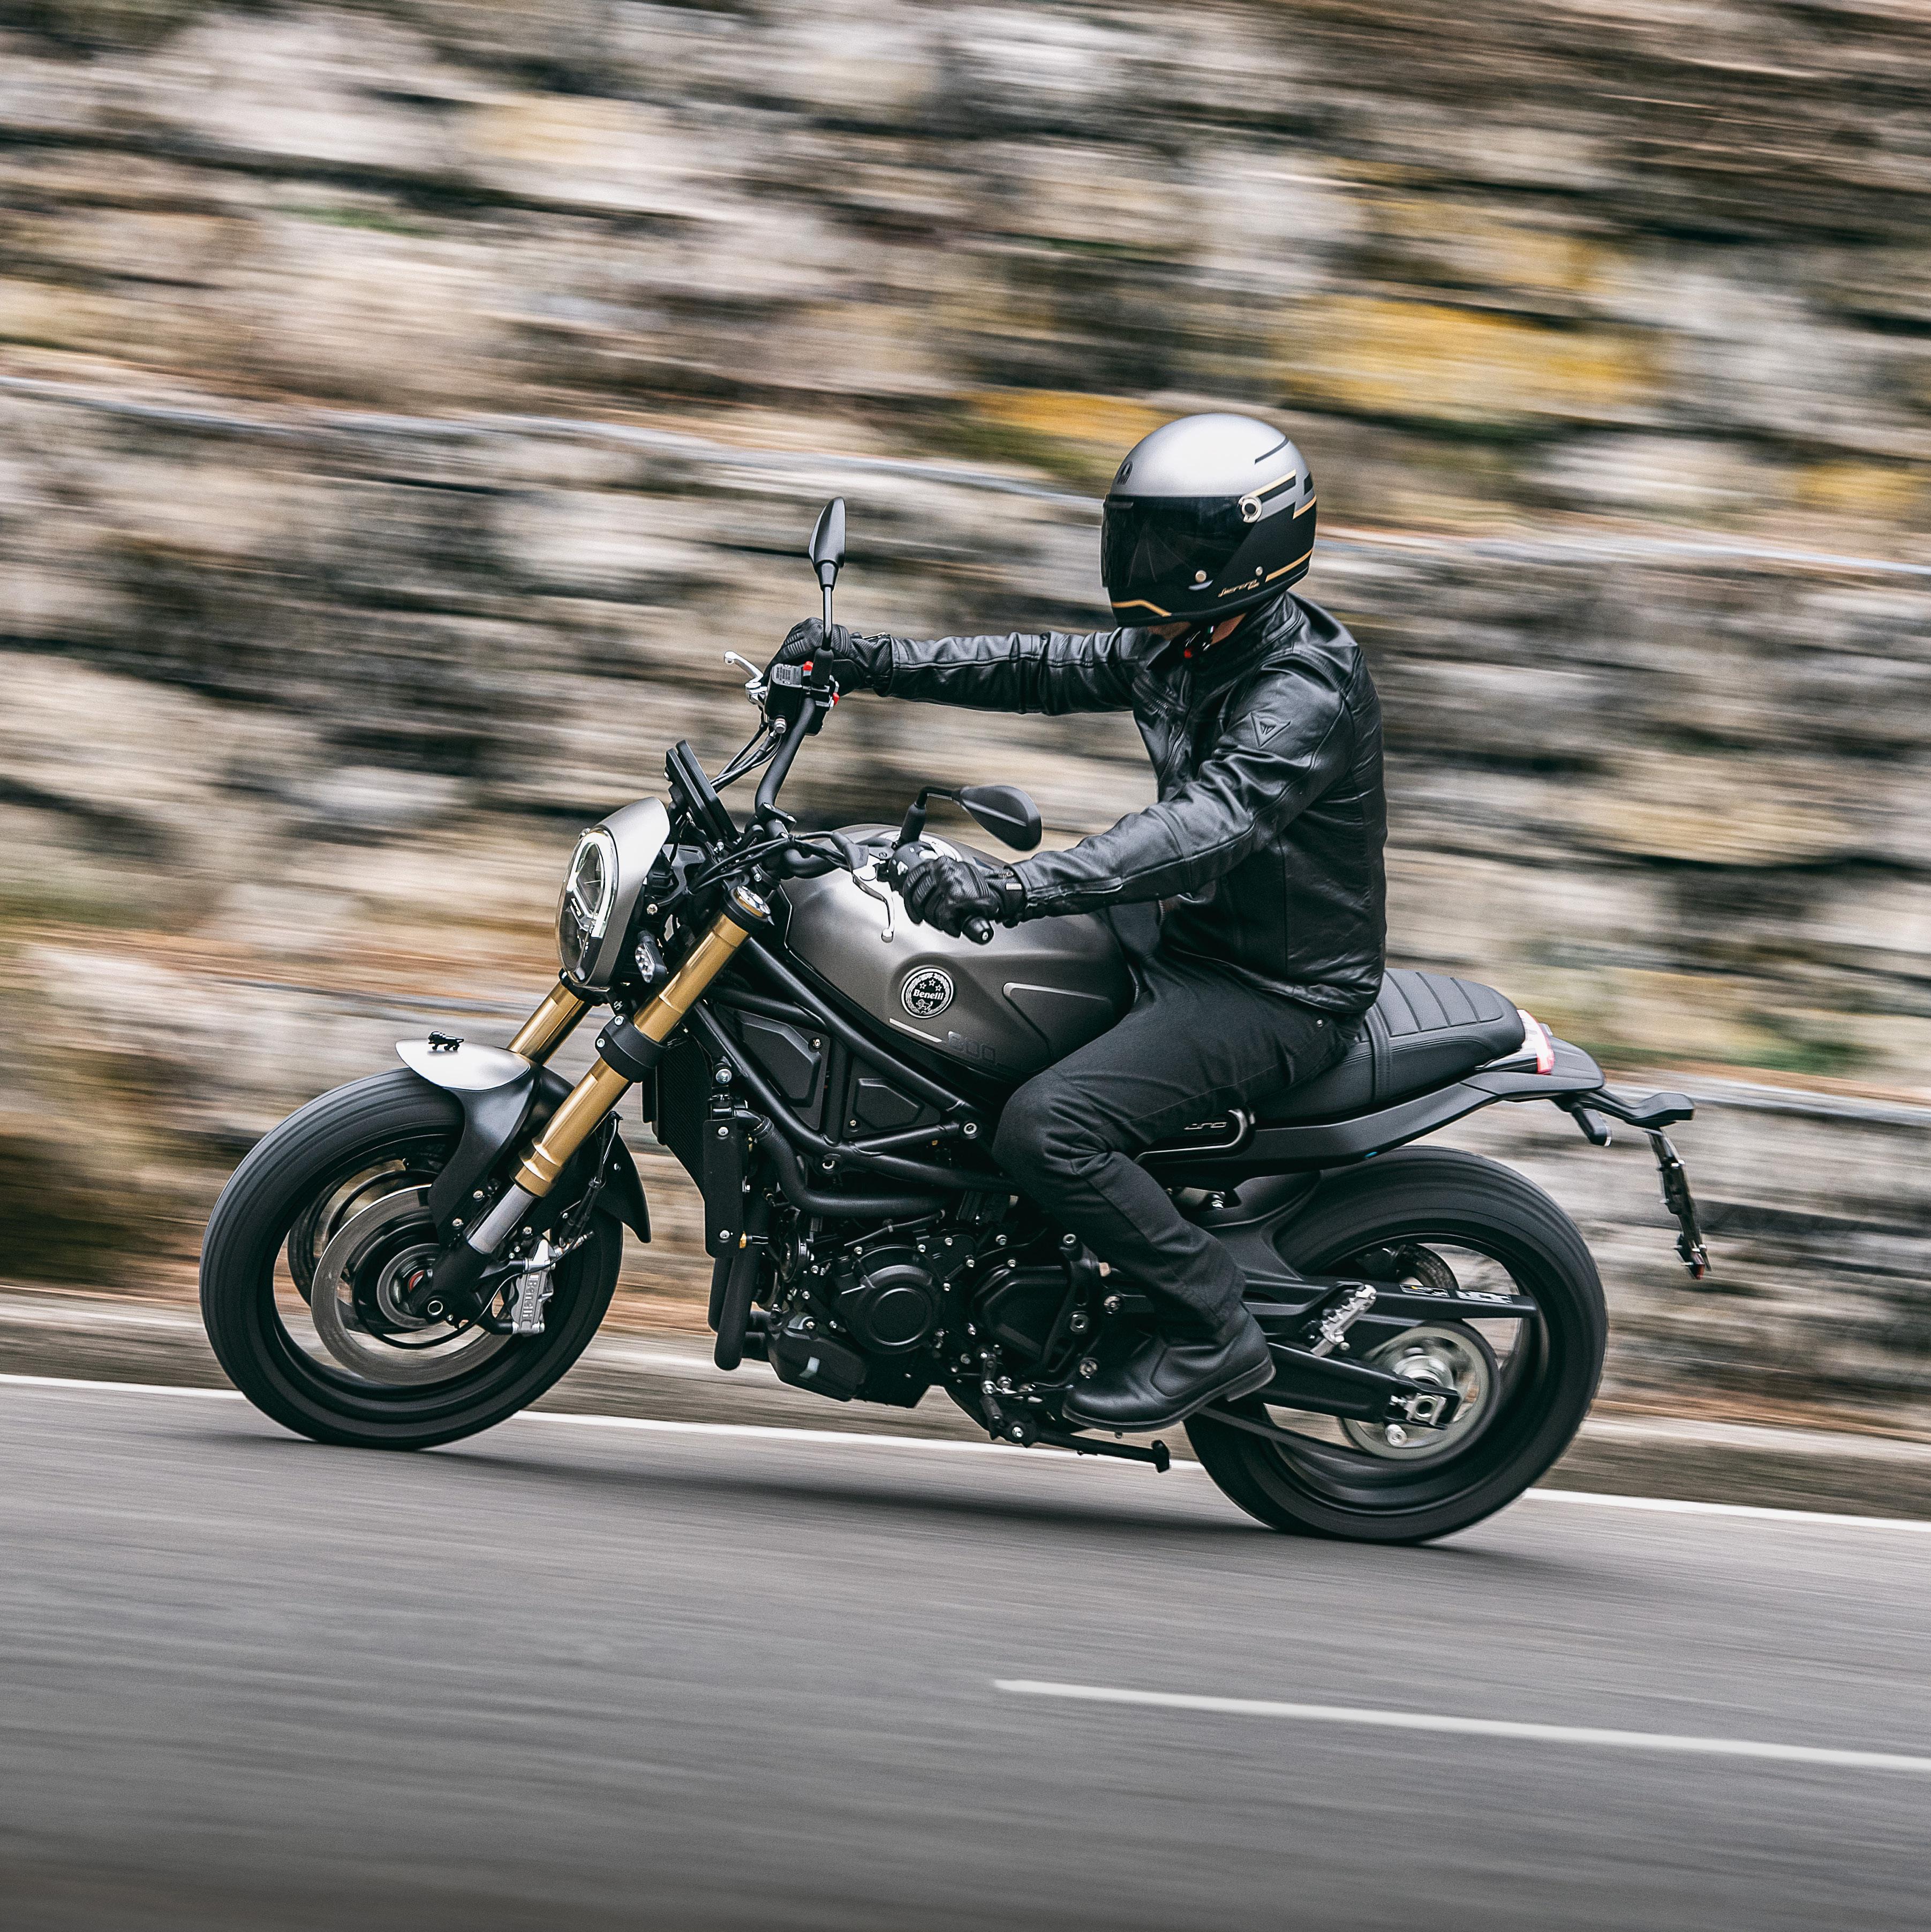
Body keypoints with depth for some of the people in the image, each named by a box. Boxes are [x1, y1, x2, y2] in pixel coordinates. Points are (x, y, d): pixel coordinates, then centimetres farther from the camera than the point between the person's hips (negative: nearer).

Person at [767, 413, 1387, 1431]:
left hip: (1276, 996, -10)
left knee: (1046, 1127, -27)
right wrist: (873, 660, 2)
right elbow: (1045, 668, 14)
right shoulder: (1183, 648, 6)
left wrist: (1009, 887, -47)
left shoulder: (1304, 692, -24)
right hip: (1191, 954, 10)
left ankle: (1211, 1331, -11)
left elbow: (1200, 831, -37)